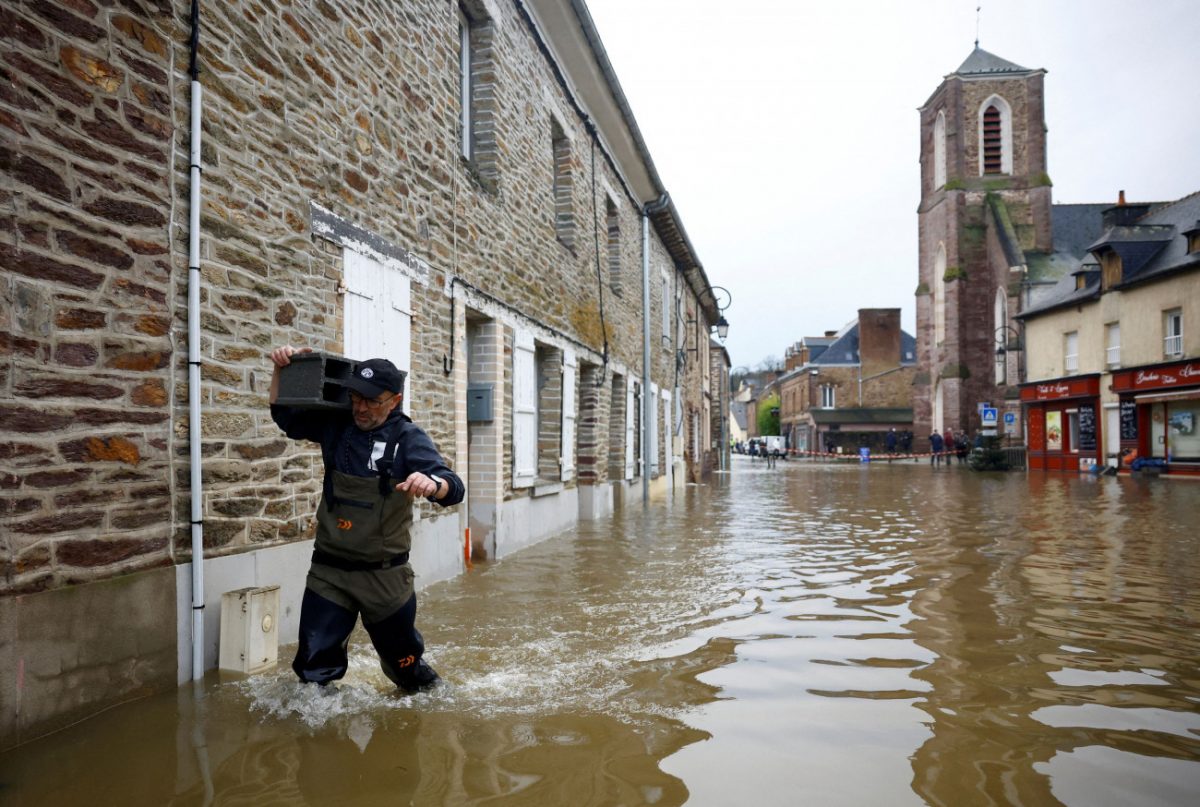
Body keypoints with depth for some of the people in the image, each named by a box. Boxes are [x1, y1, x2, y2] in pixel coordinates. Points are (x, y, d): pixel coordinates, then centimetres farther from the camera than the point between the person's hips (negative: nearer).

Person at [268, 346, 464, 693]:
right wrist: (281, 371, -5)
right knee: (315, 665, 3)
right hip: (329, 571, 2)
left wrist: (433, 483, -48)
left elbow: (454, 489, -24)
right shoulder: (336, 424, -3)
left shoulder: (408, 439, -13)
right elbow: (286, 416, 11)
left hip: (385, 574, -2)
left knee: (403, 658, 17)